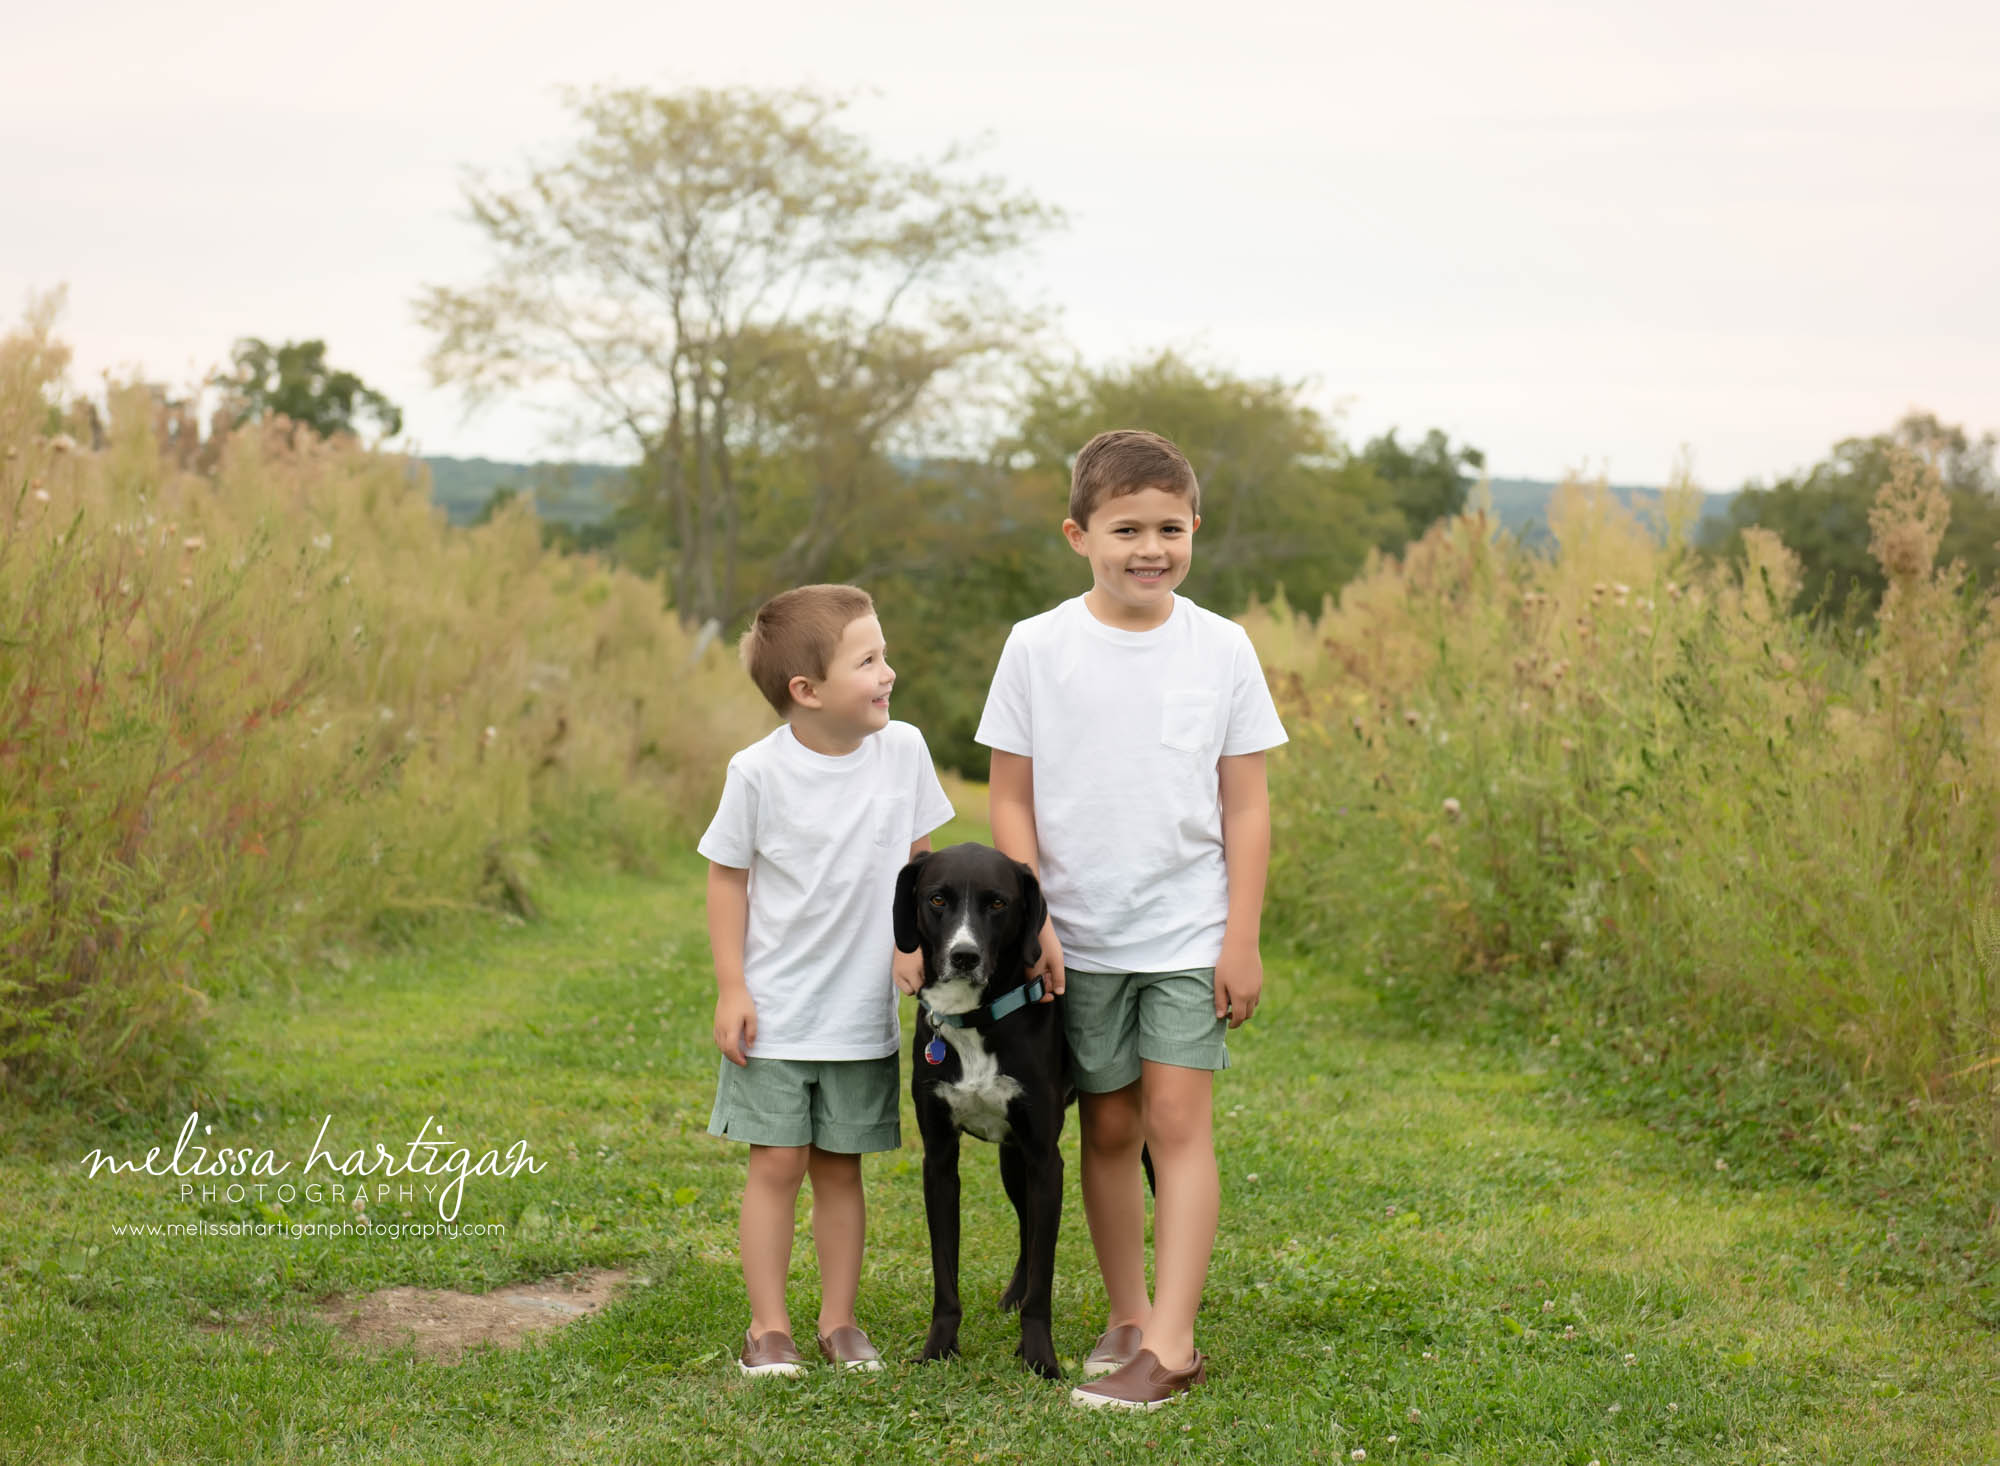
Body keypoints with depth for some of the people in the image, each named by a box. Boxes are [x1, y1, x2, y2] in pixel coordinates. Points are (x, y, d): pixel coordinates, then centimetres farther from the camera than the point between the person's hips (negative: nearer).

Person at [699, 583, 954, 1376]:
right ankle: (768, 1325, 9)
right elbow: (727, 877, -3)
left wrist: (912, 945, -2)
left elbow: (915, 858, 9)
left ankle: (839, 1320, 18)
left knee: (840, 1165, 9)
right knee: (777, 1163, 0)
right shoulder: (758, 772, -13)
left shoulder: (902, 750, -4)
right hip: (775, 1012, -2)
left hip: (863, 1011, 2)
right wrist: (731, 989, -7)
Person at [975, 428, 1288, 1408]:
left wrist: (1243, 938, -3)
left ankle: (1171, 1342, -8)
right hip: (1080, 941, 1)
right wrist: (1031, 920, -6)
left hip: (1189, 934, -1)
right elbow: (1011, 797, 1)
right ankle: (1127, 1317, 23)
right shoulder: (1037, 647, -3)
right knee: (1109, 1129, 9)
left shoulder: (1221, 648, -2)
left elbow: (1245, 805, 1)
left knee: (1178, 1122, -8)